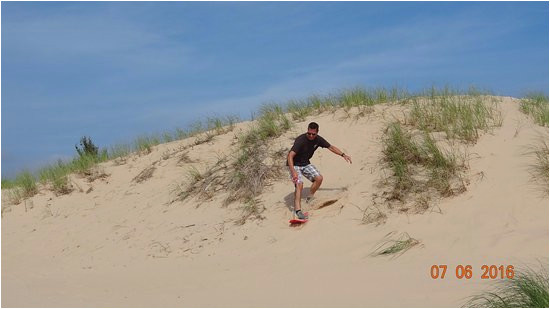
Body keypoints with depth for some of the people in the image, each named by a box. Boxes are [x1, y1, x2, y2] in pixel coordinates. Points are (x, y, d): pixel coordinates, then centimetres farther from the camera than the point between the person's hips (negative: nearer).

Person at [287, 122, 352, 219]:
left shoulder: (318, 139, -8)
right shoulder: (300, 140, -28)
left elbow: (331, 147, 8)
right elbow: (290, 156, -36)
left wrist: (343, 155, 1)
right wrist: (293, 172, -46)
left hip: (306, 163, 7)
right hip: (294, 165, -6)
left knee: (319, 178, -9)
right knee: (299, 184, -25)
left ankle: (309, 198, 11)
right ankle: (297, 210, -29)